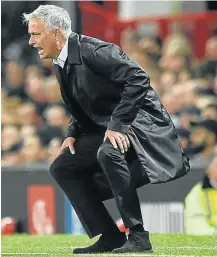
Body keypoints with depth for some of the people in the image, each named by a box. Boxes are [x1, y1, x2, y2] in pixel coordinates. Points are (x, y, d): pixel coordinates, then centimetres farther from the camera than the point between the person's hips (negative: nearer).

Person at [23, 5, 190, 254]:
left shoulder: (92, 50, -21)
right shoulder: (60, 64, 8)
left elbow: (138, 79, -29)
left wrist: (118, 125, -30)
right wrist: (72, 134, 3)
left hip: (139, 120, -10)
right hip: (105, 128, 10)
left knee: (108, 153, -37)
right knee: (61, 167, 2)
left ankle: (138, 236, -29)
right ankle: (110, 236, 1)